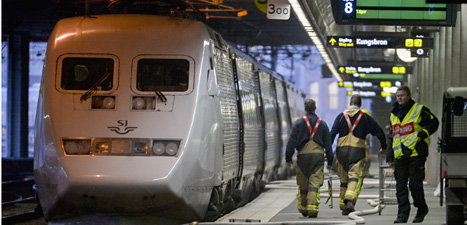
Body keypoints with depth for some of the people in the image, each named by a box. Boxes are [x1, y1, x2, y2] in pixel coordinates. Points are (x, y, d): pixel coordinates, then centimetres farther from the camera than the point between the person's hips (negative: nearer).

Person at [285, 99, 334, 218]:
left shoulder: (298, 123, 2)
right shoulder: (323, 124, 9)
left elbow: (291, 142, -2)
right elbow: (328, 144, 10)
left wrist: (288, 158, 5)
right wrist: (330, 161, 15)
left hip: (303, 155, -1)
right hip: (318, 156, 1)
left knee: (303, 184, 10)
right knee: (315, 183, -3)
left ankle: (303, 209, 19)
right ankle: (312, 208, -16)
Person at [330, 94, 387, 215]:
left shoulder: (341, 116, 7)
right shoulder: (365, 117, 6)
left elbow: (332, 133, -1)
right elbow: (379, 133, 9)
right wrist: (384, 148, 23)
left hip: (342, 150, 2)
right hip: (358, 151, -2)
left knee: (343, 180, 12)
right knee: (356, 178, -7)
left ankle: (343, 206, 15)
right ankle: (350, 200, -30)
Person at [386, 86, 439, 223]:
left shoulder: (419, 110, -1)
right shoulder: (394, 114, 18)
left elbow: (434, 123, 2)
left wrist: (422, 134, -11)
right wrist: (390, 156, 18)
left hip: (416, 154, -5)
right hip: (400, 156, 6)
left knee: (415, 184, -7)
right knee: (400, 186, 1)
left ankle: (422, 209, 13)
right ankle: (403, 214, 4)